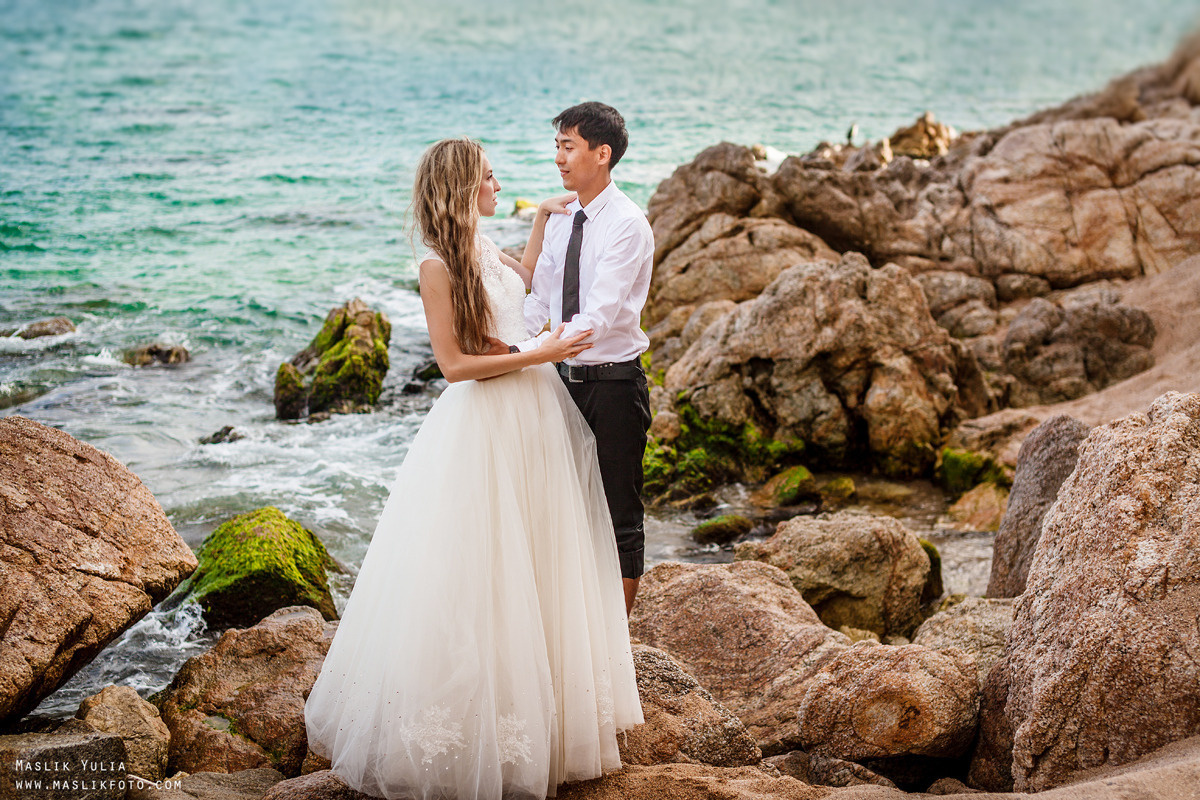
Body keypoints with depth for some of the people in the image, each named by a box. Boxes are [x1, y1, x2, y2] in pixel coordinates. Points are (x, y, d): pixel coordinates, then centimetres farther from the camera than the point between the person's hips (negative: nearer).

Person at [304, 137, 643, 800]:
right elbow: (454, 364, -18)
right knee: (480, 571, 0)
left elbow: (521, 282, 31)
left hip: (536, 414, 8)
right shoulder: (438, 266, -15)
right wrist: (539, 355, -18)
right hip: (484, 424, -8)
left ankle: (540, 698, 31)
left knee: (534, 559, 16)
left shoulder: (485, 248, 8)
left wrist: (542, 221, 24)